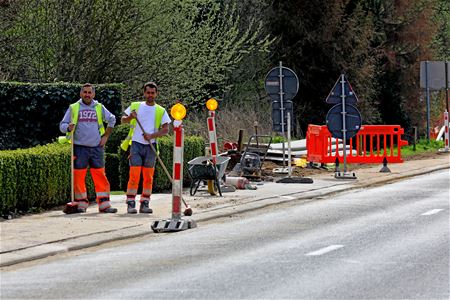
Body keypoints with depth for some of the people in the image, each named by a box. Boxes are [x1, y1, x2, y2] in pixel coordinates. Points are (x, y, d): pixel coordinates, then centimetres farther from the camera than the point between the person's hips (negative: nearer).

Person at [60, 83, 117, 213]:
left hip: (96, 148, 2)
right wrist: (69, 128, -18)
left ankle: (104, 204, 3)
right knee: (79, 177, -2)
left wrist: (105, 136, 17)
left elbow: (112, 119, 26)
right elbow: (62, 125, 5)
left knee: (100, 176, 0)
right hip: (79, 147, -1)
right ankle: (81, 204, 6)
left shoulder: (99, 108, 11)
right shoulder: (73, 108, 6)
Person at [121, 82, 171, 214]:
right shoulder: (135, 106, 10)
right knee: (134, 176, -10)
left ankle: (144, 204, 10)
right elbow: (123, 120, 12)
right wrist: (130, 117, -10)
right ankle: (130, 204, -8)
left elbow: (166, 129, 1)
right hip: (136, 144, -1)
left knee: (148, 177, 3)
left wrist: (152, 136, -14)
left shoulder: (161, 111, 9)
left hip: (150, 146, 2)